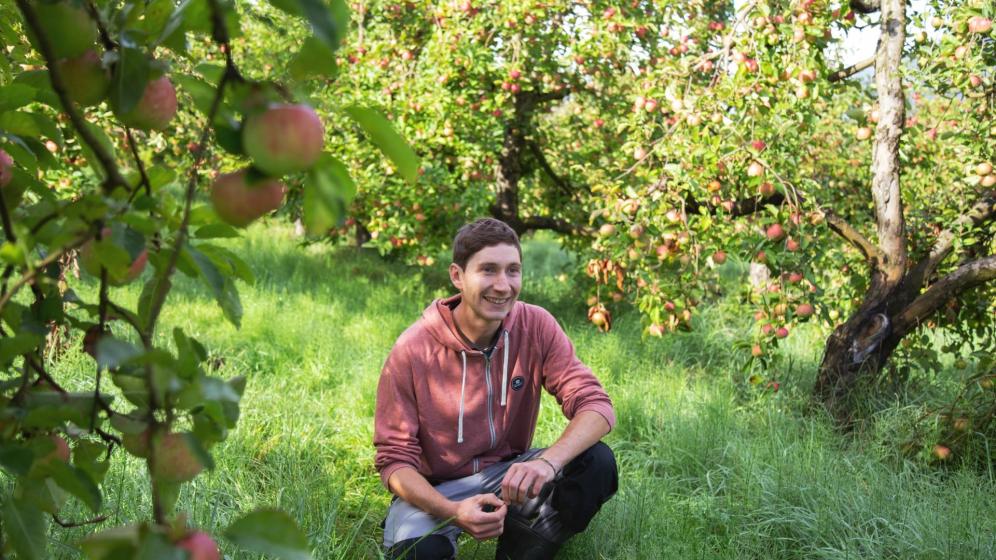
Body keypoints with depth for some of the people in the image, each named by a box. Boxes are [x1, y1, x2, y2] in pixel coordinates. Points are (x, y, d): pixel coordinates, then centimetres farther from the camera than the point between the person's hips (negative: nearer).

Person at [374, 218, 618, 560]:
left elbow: (596, 406, -16)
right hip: (435, 490, -3)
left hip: (508, 476, 4)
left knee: (597, 462, -21)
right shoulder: (412, 351, -18)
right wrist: (454, 511, -34)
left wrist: (548, 461, -38)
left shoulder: (536, 327, -11)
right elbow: (395, 458, -14)